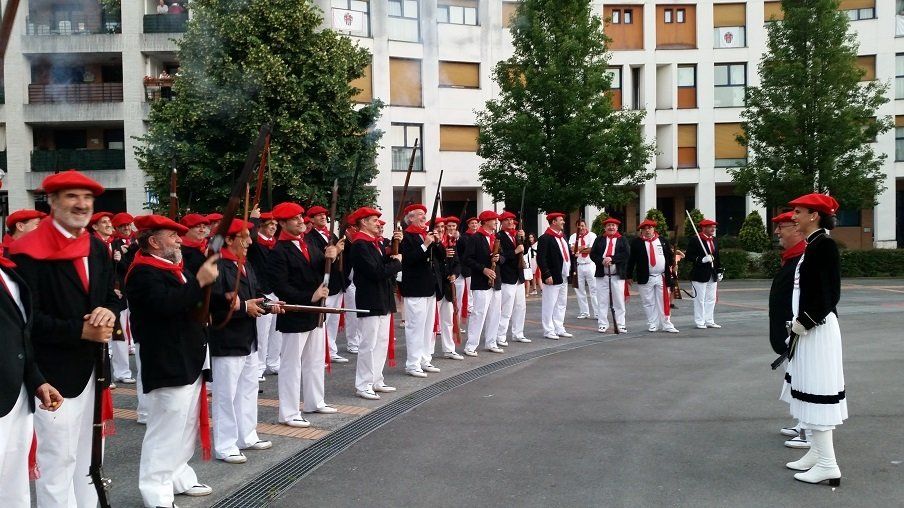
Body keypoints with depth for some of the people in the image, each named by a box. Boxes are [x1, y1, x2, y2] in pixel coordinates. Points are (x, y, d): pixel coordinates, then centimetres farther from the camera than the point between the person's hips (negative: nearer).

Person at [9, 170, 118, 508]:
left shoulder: (99, 249, 10)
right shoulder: (30, 252, -13)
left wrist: (108, 312, -9)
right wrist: (80, 331, -20)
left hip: (91, 367, 7)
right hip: (52, 372, -7)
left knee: (87, 455, 18)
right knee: (56, 459, -1)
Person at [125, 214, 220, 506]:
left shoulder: (174, 268, 17)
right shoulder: (143, 273, -14)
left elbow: (191, 304, 25)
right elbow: (165, 304, -31)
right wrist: (199, 281, -30)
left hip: (189, 361, 10)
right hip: (168, 366, -10)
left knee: (186, 425, 19)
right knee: (166, 429, -5)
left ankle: (179, 477, 32)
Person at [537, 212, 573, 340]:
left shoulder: (563, 236, 15)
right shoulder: (545, 238, -12)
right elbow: (541, 259, -17)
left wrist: (572, 270, 13)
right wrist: (547, 275, -21)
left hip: (564, 277, 9)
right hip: (552, 278, -9)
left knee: (561, 305, 14)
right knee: (549, 305, -1)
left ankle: (559, 329, 22)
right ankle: (549, 331, 5)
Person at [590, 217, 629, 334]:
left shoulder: (622, 240, 7)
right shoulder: (599, 240, 11)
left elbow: (626, 254, -6)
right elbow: (592, 254, 4)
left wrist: (612, 258, -16)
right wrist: (602, 261, -14)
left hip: (618, 275, -1)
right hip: (602, 275, 1)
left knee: (619, 301, 2)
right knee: (602, 301, 3)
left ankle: (621, 325, 8)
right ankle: (602, 324, 8)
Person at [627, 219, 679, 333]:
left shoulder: (663, 241, 8)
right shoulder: (636, 242, 0)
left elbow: (670, 256, 15)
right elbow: (631, 260, 0)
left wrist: (672, 261, -4)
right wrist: (629, 276, -1)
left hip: (662, 277, 2)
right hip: (645, 278, -2)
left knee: (663, 302, 6)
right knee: (649, 303, 5)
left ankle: (666, 325, 12)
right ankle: (652, 325, 13)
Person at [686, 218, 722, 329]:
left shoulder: (715, 240, 13)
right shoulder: (695, 241, -11)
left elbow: (717, 257, 19)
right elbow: (689, 256, -14)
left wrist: (719, 271, 15)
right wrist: (702, 259, -24)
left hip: (713, 275, 7)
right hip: (700, 275, -7)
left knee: (711, 299, 11)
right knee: (700, 299, -2)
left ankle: (709, 321, 20)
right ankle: (700, 322, 5)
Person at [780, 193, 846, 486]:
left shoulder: (824, 244, -16)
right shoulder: (812, 245, 12)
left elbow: (831, 294, -20)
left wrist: (806, 322, -15)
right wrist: (799, 322, 10)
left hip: (818, 329, -10)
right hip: (807, 327, 10)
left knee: (816, 393, -6)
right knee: (808, 393, 15)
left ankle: (827, 465, 0)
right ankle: (816, 454, 25)